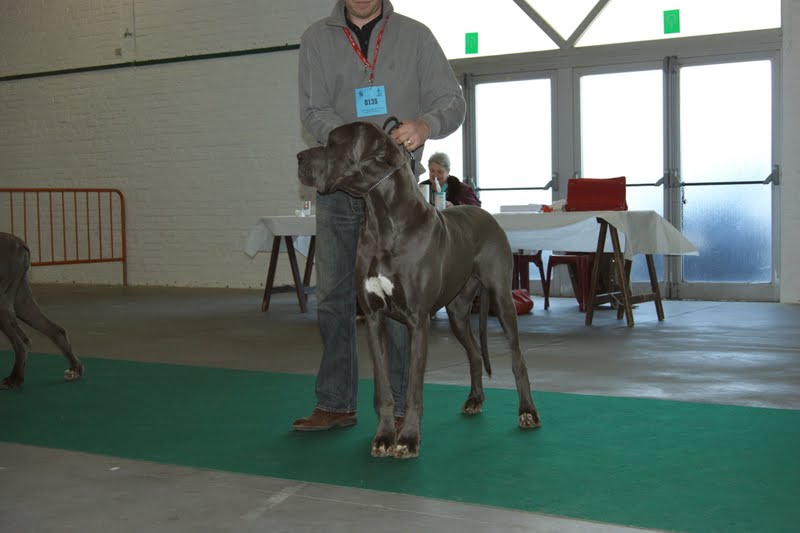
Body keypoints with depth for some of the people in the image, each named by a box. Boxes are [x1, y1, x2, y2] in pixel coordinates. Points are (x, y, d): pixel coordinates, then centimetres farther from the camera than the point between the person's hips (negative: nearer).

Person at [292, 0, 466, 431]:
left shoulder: (415, 36, 4)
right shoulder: (316, 39, 7)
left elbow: (452, 101, 0)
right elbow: (313, 111, -3)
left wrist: (426, 124, -23)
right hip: (336, 186, 2)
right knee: (332, 297, 5)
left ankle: (399, 407, 7)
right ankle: (335, 404, 15)